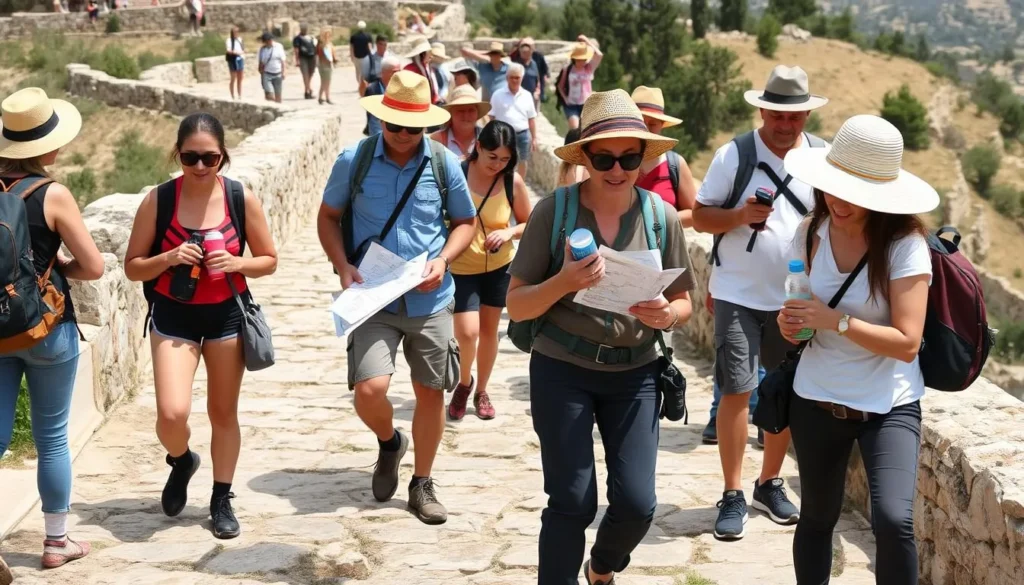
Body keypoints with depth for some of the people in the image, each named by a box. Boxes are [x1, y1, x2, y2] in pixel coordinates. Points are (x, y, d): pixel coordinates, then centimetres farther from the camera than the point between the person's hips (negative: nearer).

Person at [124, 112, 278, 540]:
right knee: (172, 414, -14)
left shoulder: (242, 199, -7)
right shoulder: (158, 200, -9)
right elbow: (132, 267, -3)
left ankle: (222, 500, 29)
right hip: (173, 315, -1)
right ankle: (181, 461, 22)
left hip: (226, 314, 1)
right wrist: (169, 258, -21)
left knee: (223, 412, 11)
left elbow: (269, 260, 2)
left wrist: (235, 263, -17)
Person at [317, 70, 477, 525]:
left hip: (430, 300, 2)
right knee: (369, 390, -16)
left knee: (430, 392, 9)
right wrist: (343, 266, -9)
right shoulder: (354, 160, -6)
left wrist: (442, 260, -10)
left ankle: (422, 485, 28)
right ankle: (390, 442, 21)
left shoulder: (444, 164, -3)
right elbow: (328, 216, 7)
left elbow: (466, 222, 9)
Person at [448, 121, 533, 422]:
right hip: (462, 267, -2)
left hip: (499, 266, 2)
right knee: (467, 332, -12)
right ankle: (464, 382, 19)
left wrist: (509, 232, -20)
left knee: (489, 330, 13)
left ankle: (481, 391, 34)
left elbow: (529, 224, 1)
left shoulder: (513, 182, -11)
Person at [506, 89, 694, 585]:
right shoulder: (553, 211, -10)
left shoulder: (659, 217, -4)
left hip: (635, 373, 2)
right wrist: (563, 282, -26)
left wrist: (666, 315, -18)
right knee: (572, 501, -4)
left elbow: (682, 302, 5)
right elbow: (516, 306, -7)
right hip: (562, 369, -2)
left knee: (637, 503, 1)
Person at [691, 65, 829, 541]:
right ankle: (733, 496, 5)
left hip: (796, 297, 3)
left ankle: (770, 484, 27)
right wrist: (740, 215, -23)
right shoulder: (734, 155, -6)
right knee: (737, 391, -6)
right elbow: (701, 216, -4)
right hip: (739, 295, -3)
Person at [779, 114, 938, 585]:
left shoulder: (905, 245, -16)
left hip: (889, 407, -4)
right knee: (817, 517, 15)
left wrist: (835, 320, -26)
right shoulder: (813, 234, -1)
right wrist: (790, 321, -10)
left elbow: (906, 343, -20)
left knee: (894, 520, -22)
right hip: (816, 400, 5)